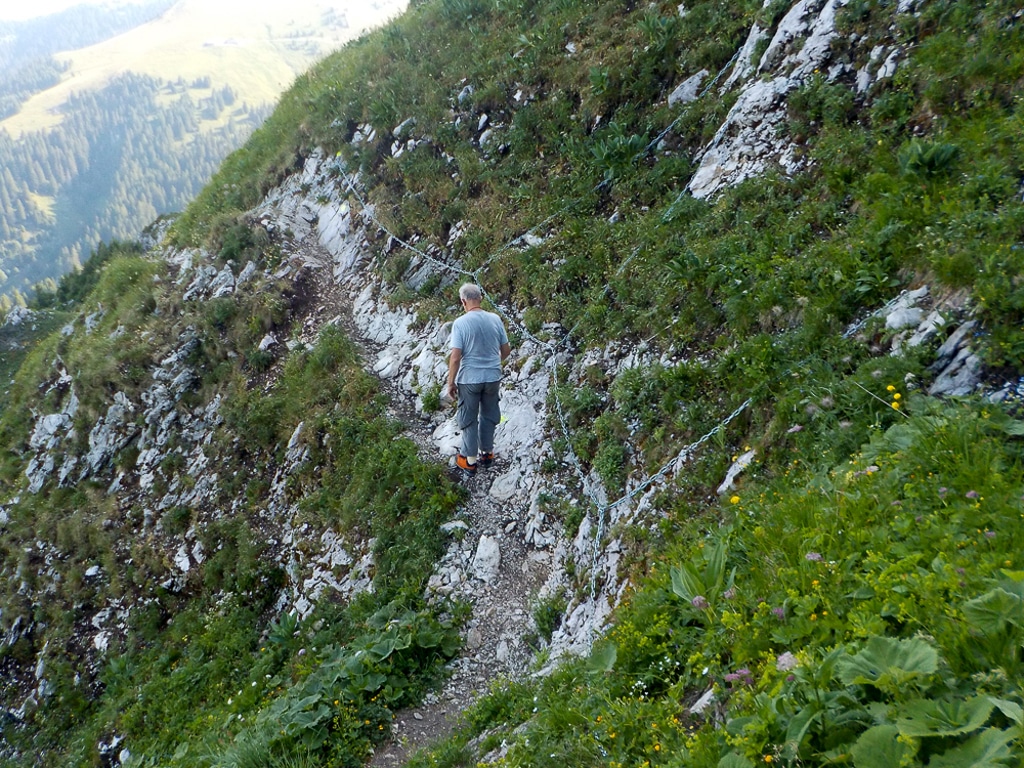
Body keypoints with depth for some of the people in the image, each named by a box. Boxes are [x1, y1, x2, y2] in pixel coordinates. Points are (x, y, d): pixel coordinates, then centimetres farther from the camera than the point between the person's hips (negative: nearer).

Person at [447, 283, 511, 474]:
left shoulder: (460, 323, -16)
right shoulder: (495, 319, -4)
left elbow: (455, 357, -18)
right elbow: (506, 349, 4)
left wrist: (450, 383, -6)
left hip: (469, 379, -3)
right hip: (493, 377, 4)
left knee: (469, 419, 12)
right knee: (489, 416, 21)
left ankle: (470, 460, 22)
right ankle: (487, 453, 34)